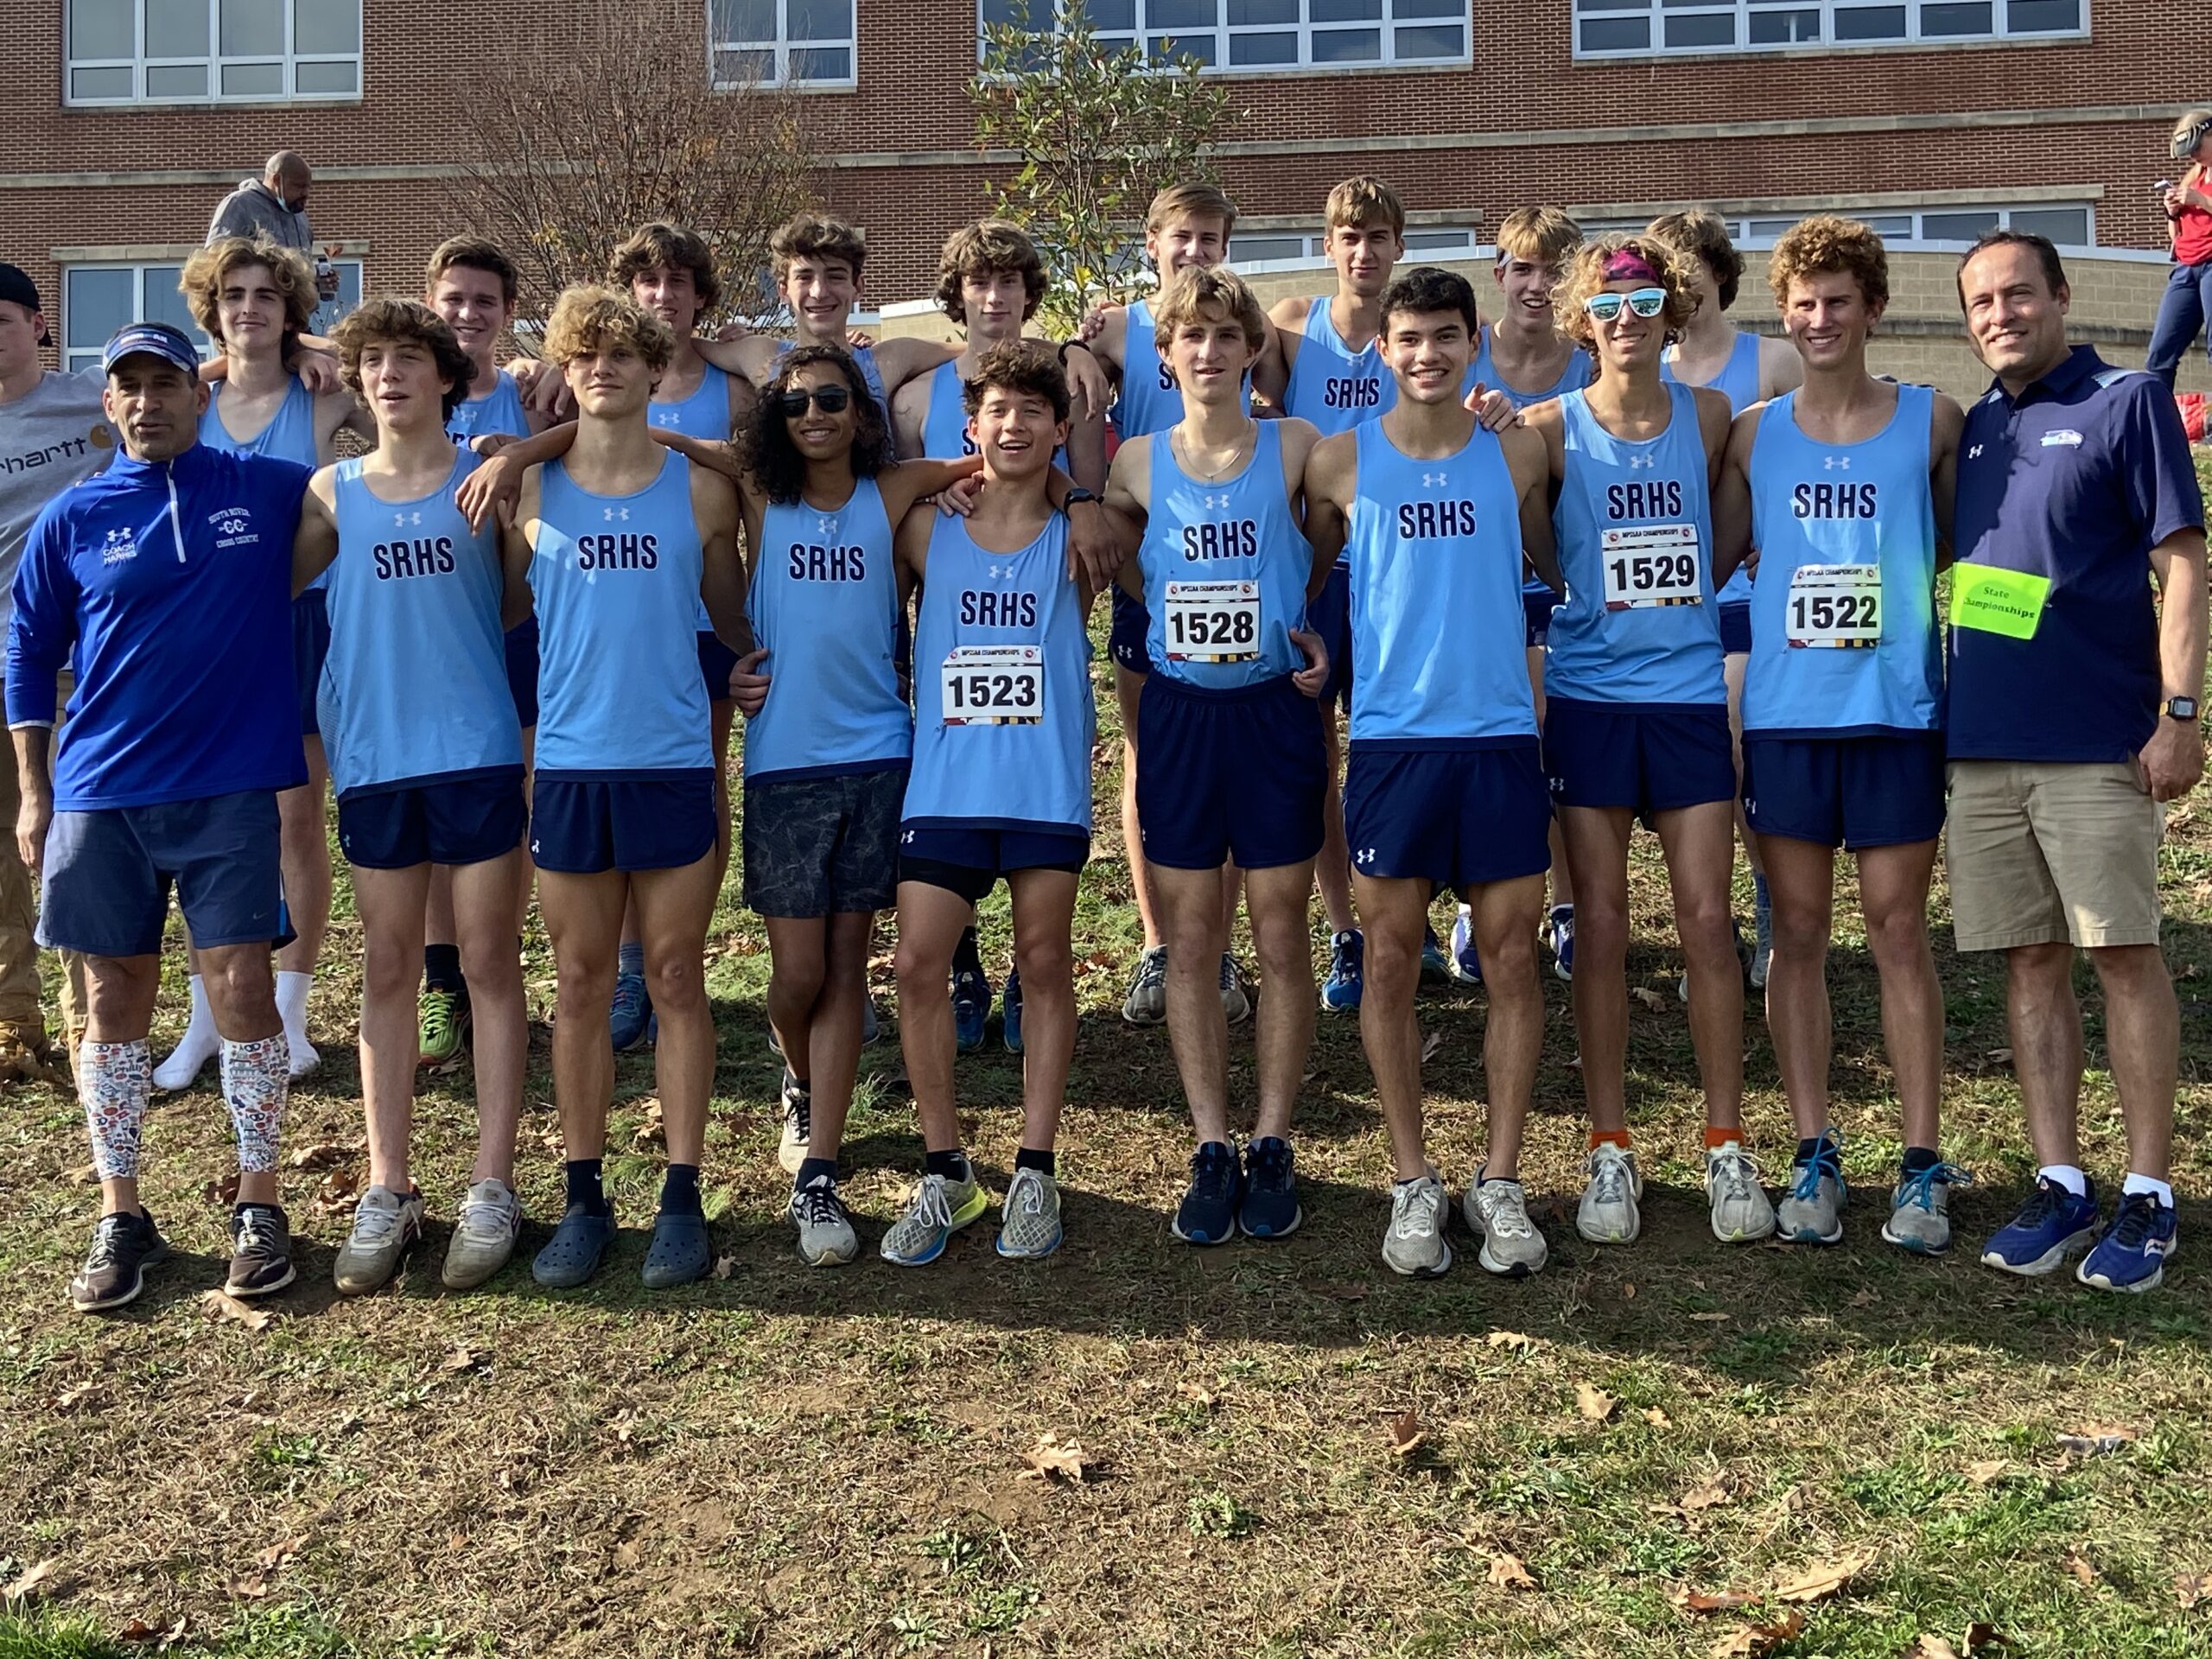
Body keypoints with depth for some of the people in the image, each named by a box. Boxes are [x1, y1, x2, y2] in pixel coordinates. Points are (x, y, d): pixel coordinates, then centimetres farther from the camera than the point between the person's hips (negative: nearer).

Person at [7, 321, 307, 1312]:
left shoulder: (271, 491, 1)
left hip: (230, 787, -2)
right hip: (99, 794, 2)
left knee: (241, 989, -3)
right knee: (113, 1000, 7)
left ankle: (259, 1206, 12)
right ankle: (121, 1218, 19)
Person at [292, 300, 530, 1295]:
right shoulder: (333, 493, 7)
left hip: (479, 751, -2)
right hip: (373, 756, 2)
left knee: (488, 962, 2)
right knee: (387, 968, 7)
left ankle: (492, 1189, 9)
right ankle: (387, 1191, 15)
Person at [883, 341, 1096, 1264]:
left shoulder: (1078, 539, 4)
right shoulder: (927, 533, 7)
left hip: (1047, 787, -1)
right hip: (943, 785, 1)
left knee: (1043, 965, 4)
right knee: (919, 964, -3)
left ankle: (1035, 1173, 14)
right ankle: (944, 1176, 10)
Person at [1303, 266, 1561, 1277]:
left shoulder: (1517, 453, 6)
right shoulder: (1340, 463, 3)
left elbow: (1552, 569, 17)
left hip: (1501, 734, 1)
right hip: (1389, 737, -1)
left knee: (1511, 956, 2)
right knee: (1391, 958, 2)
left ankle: (1501, 1181, 14)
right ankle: (1413, 1183, 15)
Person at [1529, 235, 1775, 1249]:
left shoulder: (1709, 417, 5)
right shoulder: (1551, 429, -2)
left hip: (1691, 691, 1)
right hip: (1588, 696, -1)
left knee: (1706, 918, 1)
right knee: (1600, 923, 3)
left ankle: (1727, 1146, 13)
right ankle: (1610, 1149, 14)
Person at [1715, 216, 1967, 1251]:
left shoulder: (1933, 421, 2)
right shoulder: (1753, 433, 5)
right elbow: (1710, 561, 11)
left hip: (1899, 710, -1)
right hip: (1784, 713, 1)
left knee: (1899, 930, 2)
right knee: (1798, 932, 5)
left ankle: (1923, 1165, 10)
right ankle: (1815, 1155, 15)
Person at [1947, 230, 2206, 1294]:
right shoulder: (1972, 427, 14)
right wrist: (1941, 718, 12)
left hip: (2099, 741, -5)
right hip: (1982, 743, 5)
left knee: (2124, 958, 0)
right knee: (2031, 964, 9)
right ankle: (2061, 1185, 17)